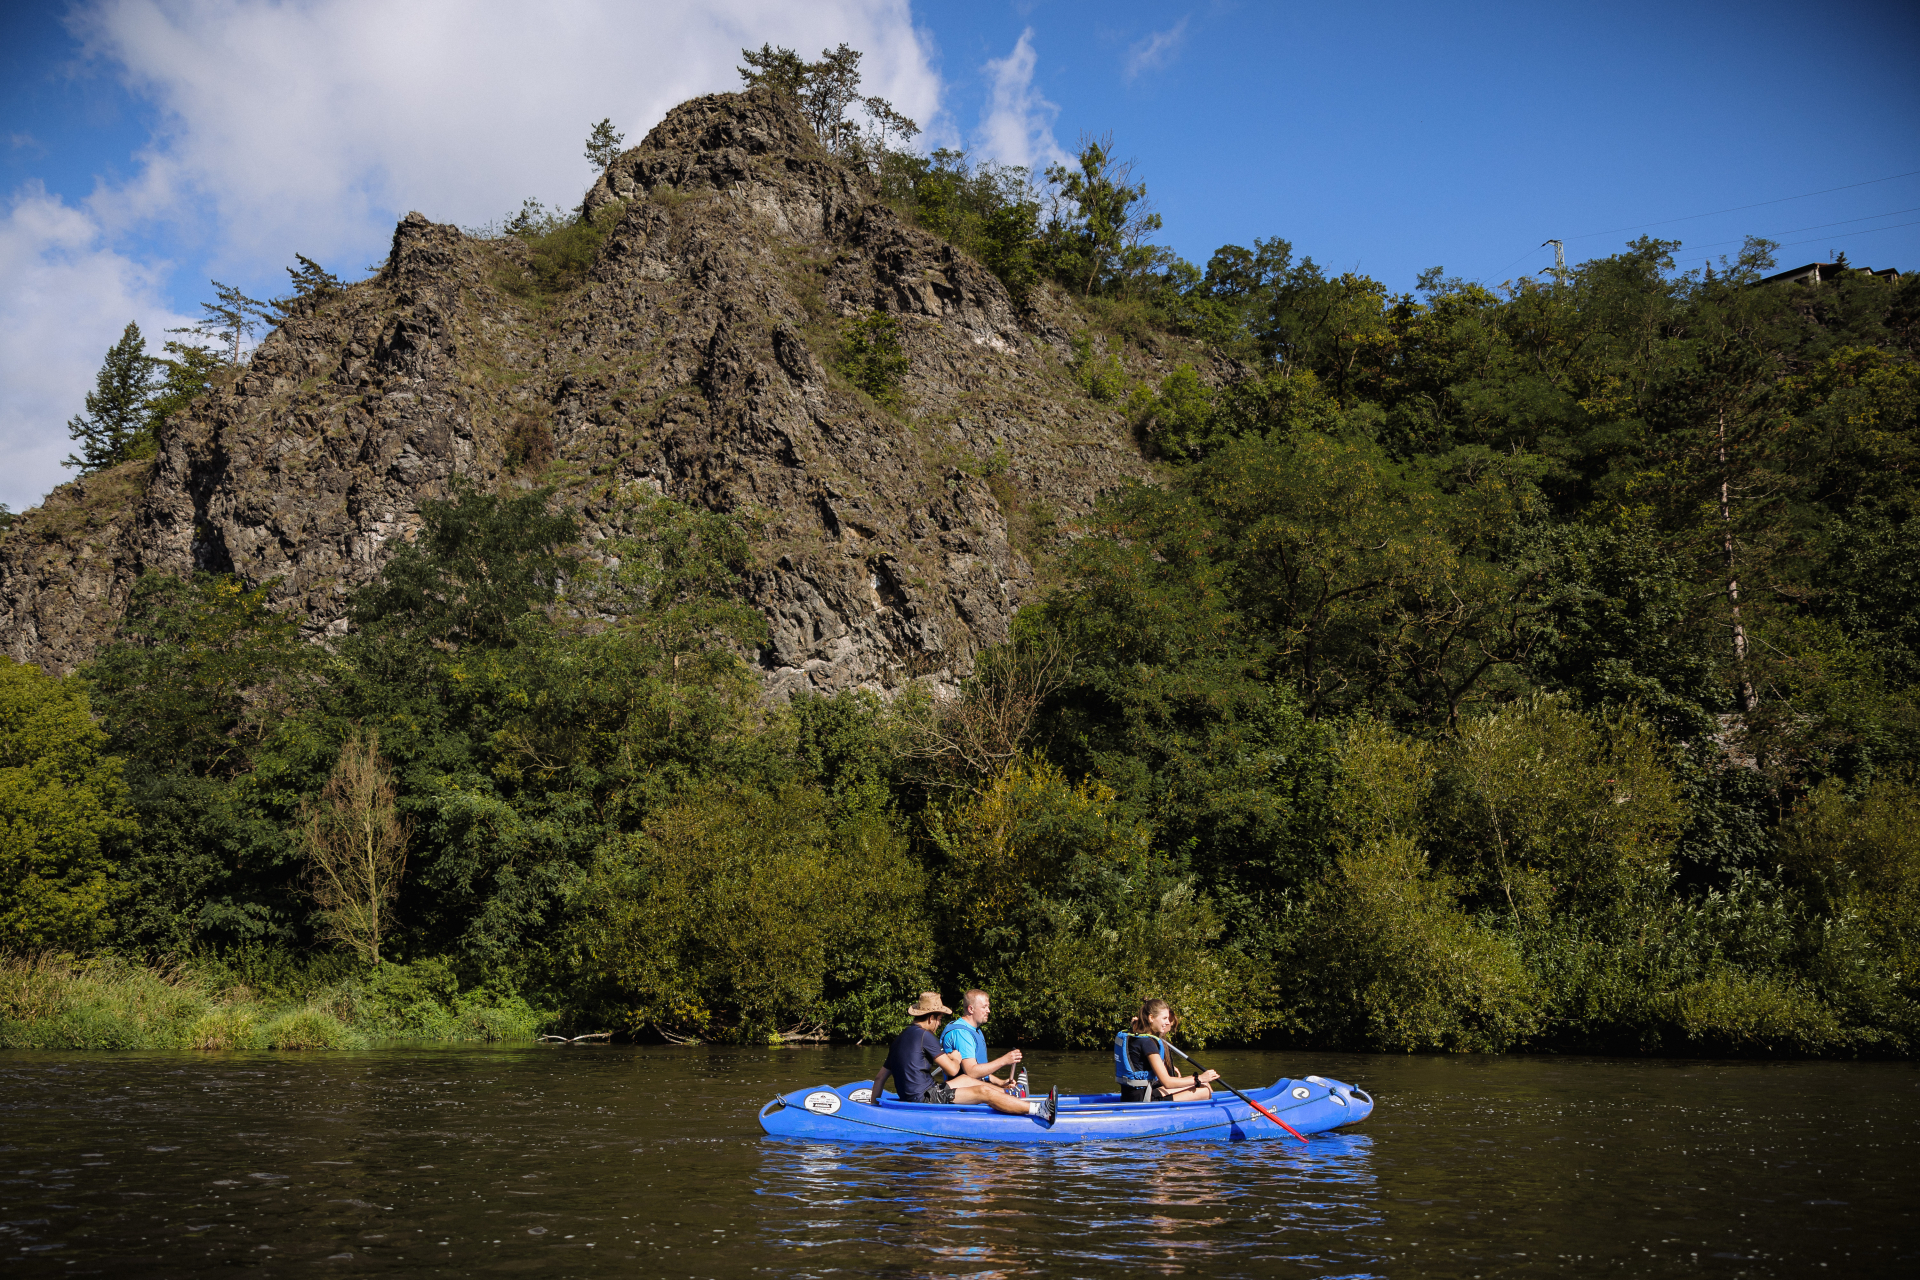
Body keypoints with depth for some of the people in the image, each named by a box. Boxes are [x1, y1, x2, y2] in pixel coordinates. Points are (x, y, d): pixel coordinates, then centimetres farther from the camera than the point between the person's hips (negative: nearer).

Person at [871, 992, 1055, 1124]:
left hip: (911, 1097, 10)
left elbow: (880, 1077, 18)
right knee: (983, 1092, -12)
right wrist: (956, 1059, 10)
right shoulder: (923, 1036, -13)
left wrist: (873, 1104, 28)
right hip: (926, 1097, -10)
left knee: (966, 1080, 25)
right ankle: (1039, 1110, -15)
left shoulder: (899, 1040, 15)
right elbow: (952, 1070, -11)